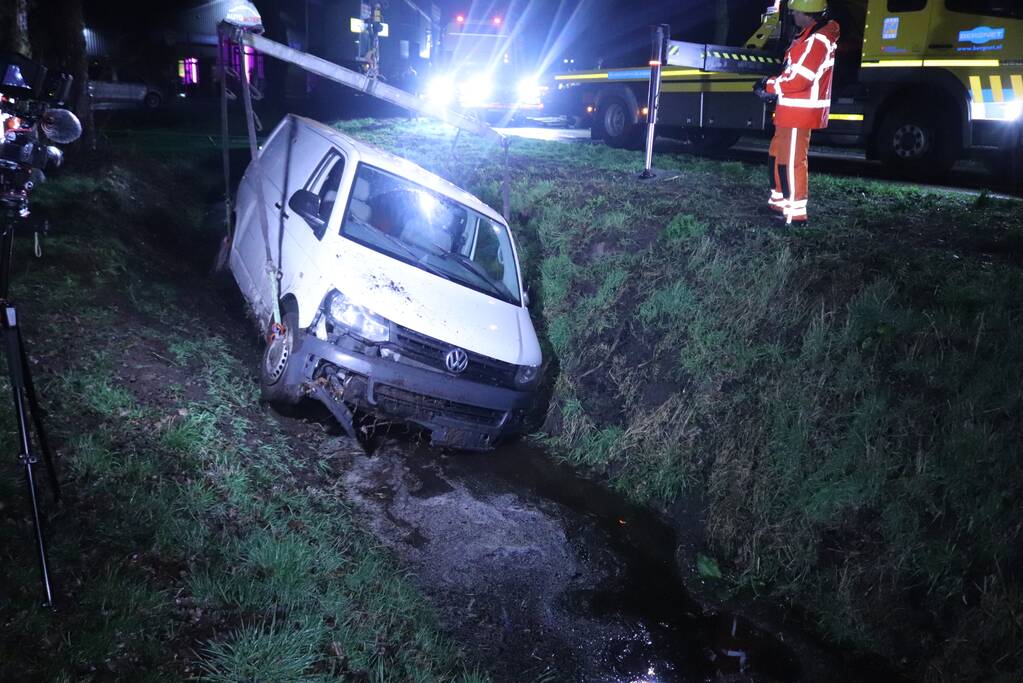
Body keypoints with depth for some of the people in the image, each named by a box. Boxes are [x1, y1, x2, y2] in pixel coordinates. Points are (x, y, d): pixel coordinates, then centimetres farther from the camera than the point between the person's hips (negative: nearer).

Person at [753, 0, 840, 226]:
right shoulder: (810, 37, 16)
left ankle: (796, 214, -2)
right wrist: (775, 88, 7)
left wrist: (768, 85, -10)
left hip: (799, 112, -11)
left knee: (792, 161, -7)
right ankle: (779, 202, 29)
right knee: (777, 155, 18)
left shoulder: (816, 41, -17)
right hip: (793, 111, 11)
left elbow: (798, 79, -22)